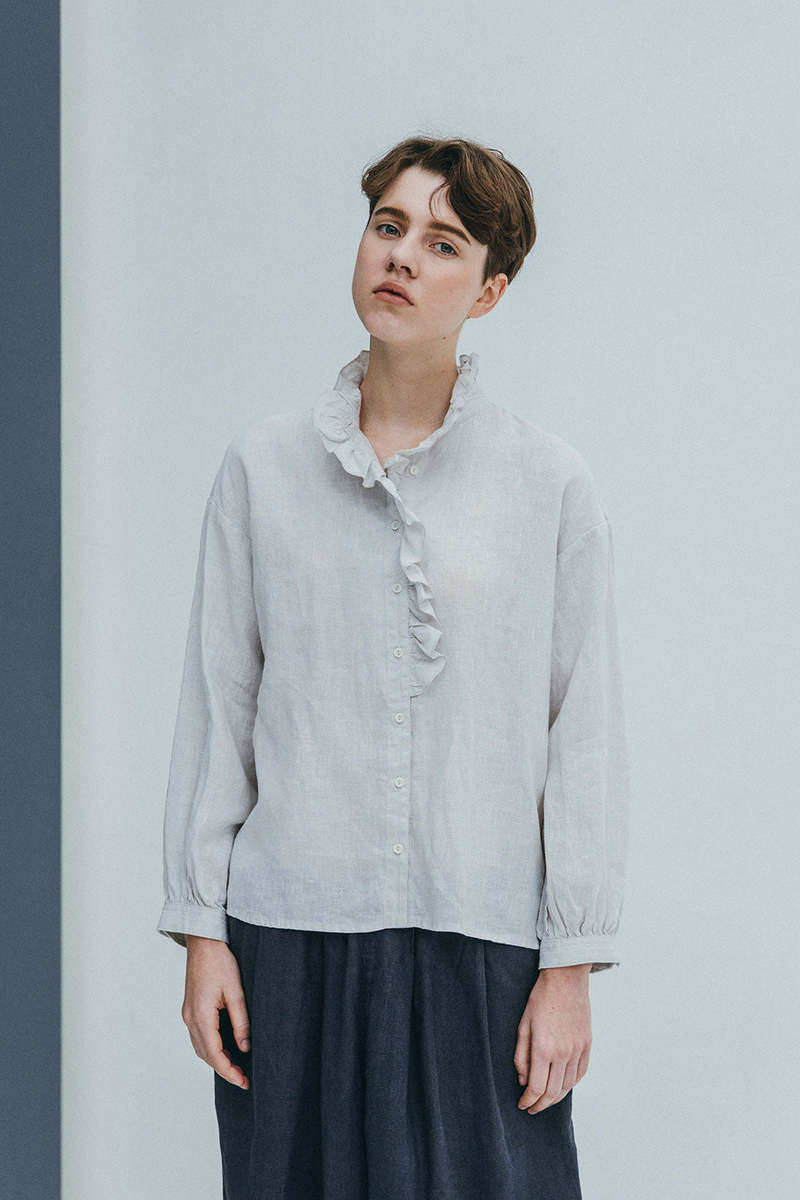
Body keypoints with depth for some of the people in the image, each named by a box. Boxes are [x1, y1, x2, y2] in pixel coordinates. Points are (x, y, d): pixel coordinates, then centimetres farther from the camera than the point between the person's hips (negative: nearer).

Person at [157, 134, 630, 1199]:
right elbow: (217, 709, 6)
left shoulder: (550, 484, 0)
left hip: (479, 947, -1)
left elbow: (586, 733, 0)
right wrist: (201, 932, 4)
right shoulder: (266, 464, 4)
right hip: (291, 936, 1)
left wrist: (572, 966, -2)